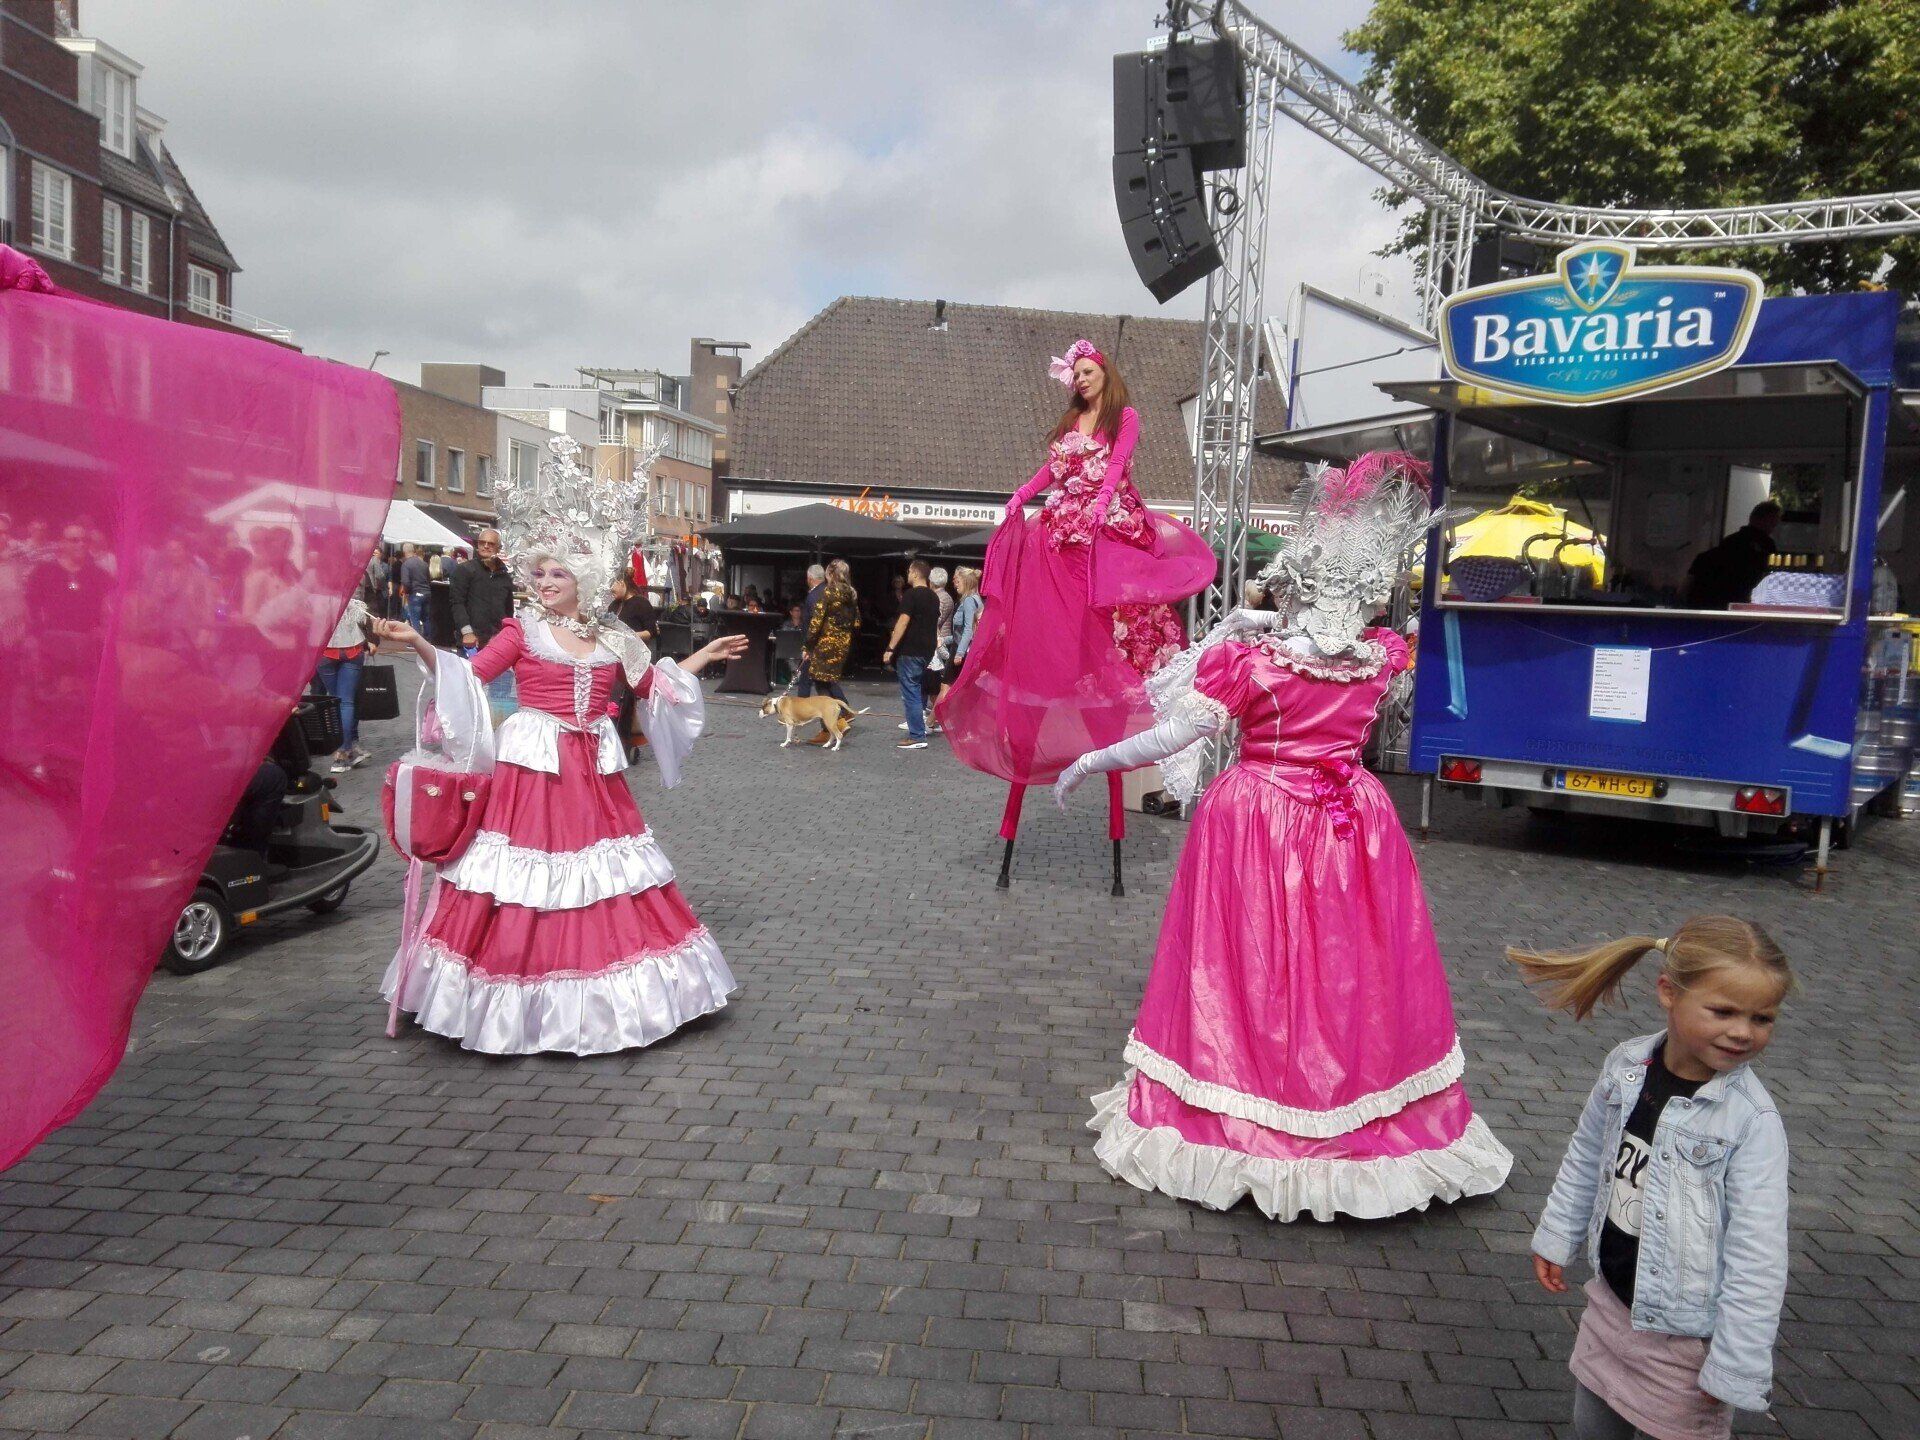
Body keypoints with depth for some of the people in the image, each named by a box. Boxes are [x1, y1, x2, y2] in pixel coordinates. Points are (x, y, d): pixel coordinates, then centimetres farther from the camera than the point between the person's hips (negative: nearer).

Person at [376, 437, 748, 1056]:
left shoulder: (614, 637, 8)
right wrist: (417, 643, -19)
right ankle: (519, 1003, 9)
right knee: (526, 886, -3)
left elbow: (654, 687, 21)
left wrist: (703, 656, 21)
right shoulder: (523, 628, -1)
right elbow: (469, 674, -7)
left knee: (599, 871, 8)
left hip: (593, 774, 4)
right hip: (532, 769, -3)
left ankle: (596, 998, 21)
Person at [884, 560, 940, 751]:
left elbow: (903, 623, -18)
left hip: (910, 651, -8)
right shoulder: (933, 597, 13)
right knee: (918, 690, 20)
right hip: (927, 651, 8)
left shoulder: (911, 595, -12)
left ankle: (917, 737, -6)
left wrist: (890, 648, -16)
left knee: (910, 692, -5)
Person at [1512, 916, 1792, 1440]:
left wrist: (1734, 1367, -17)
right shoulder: (1627, 1064, -9)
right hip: (1612, 1300, 5)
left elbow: (1758, 1258, -20)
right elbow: (1587, 1156, 7)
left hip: (1687, 1334, -5)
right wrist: (1557, 1235, 15)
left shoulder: (1752, 1120, -24)